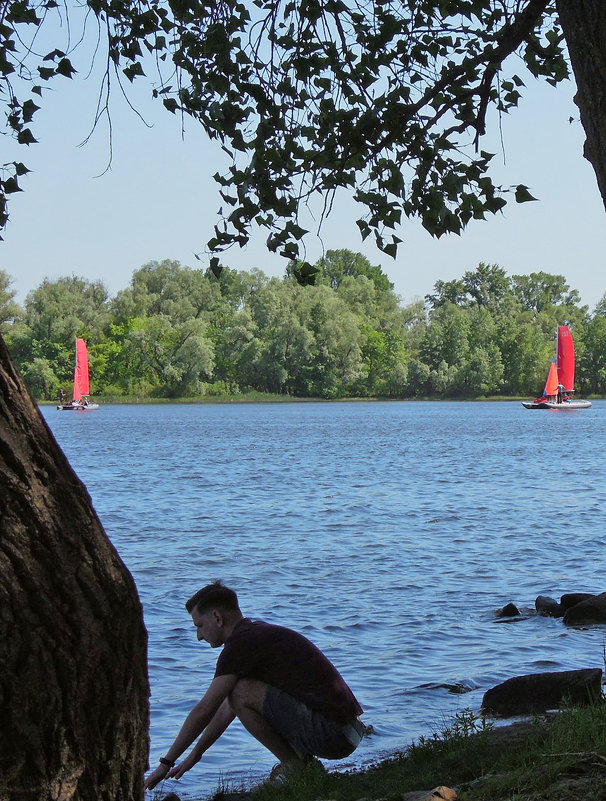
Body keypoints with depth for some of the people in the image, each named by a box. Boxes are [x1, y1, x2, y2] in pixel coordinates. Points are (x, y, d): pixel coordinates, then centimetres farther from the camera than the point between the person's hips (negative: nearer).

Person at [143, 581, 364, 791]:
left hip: (329, 733, -10)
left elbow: (204, 711, -9)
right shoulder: (258, 632, 19)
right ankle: (304, 763, 11)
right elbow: (229, 707, 28)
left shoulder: (241, 643, -10)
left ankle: (294, 766, -2)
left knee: (242, 692, -12)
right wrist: (194, 755, 33)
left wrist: (165, 763, -1)